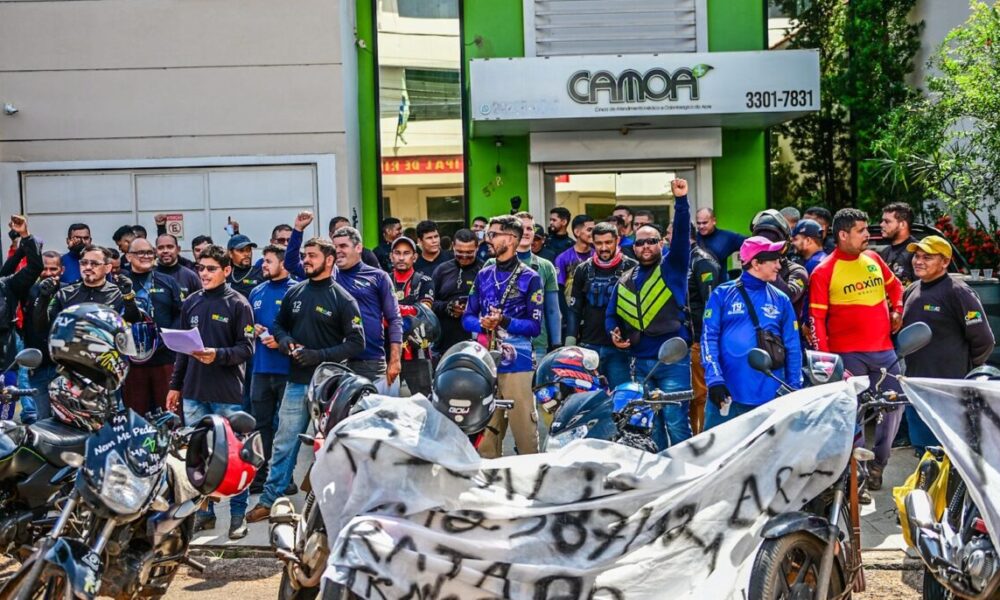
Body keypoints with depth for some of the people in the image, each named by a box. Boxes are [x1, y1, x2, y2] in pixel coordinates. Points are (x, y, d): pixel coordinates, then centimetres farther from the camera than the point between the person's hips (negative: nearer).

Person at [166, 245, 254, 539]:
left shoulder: (238, 304, -2)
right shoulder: (190, 303, 13)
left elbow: (246, 348, -7)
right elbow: (181, 348, 18)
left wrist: (218, 355, -23)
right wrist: (175, 385, 15)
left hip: (227, 394, -5)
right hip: (193, 393, 5)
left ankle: (238, 514, 9)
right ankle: (204, 511, 20)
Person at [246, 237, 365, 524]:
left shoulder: (342, 298, -6)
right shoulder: (294, 293, 9)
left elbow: (356, 342, -9)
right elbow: (279, 324, 21)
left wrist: (319, 355, -18)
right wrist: (284, 340, -2)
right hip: (297, 381, 4)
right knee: (284, 443, 6)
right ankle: (269, 499, 13)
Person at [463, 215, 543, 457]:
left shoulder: (529, 278, -1)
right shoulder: (483, 275, 15)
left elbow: (535, 326, -4)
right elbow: (467, 318, 14)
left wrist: (504, 321, -19)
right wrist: (482, 323, -8)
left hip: (517, 363, -5)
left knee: (525, 428, -6)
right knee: (485, 427, 7)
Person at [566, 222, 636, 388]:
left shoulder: (631, 268, -2)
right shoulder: (583, 270, 10)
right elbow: (574, 309, 12)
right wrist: (570, 342, 3)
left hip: (619, 348, -3)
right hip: (588, 346, 3)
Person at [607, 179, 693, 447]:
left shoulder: (672, 267, 2)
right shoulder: (625, 281, 17)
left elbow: (681, 234, -13)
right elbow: (611, 314, 26)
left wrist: (681, 200, -24)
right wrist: (614, 333, 5)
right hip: (641, 363, 6)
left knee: (676, 423, -9)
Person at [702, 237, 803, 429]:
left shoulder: (781, 300, 10)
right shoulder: (723, 294, 2)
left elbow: (793, 347, 11)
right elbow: (709, 337, -4)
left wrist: (794, 389, 6)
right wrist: (714, 379, -15)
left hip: (769, 396, 3)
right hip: (728, 394, -3)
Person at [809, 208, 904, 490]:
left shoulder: (873, 258, 10)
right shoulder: (824, 271, -6)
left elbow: (894, 285, 28)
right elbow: (816, 318, -7)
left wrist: (896, 310, 10)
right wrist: (825, 358, -13)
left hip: (884, 350, 5)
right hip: (848, 355, -5)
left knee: (894, 406, 5)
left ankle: (877, 464, 22)